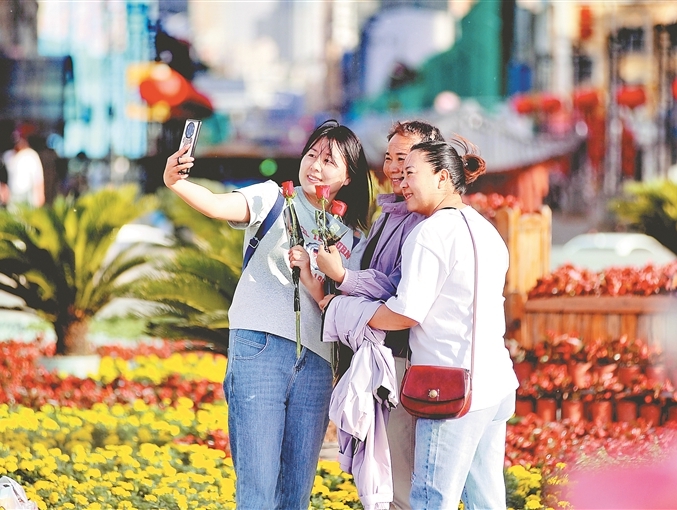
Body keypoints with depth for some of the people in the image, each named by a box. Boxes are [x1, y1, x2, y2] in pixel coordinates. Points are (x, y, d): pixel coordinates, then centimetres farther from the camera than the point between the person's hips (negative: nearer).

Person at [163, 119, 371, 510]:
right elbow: (217, 205, -14)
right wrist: (176, 183, -34)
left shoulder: (352, 240, 15)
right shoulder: (277, 200, 5)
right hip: (260, 348, -4)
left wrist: (311, 276, -11)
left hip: (316, 363, 4)